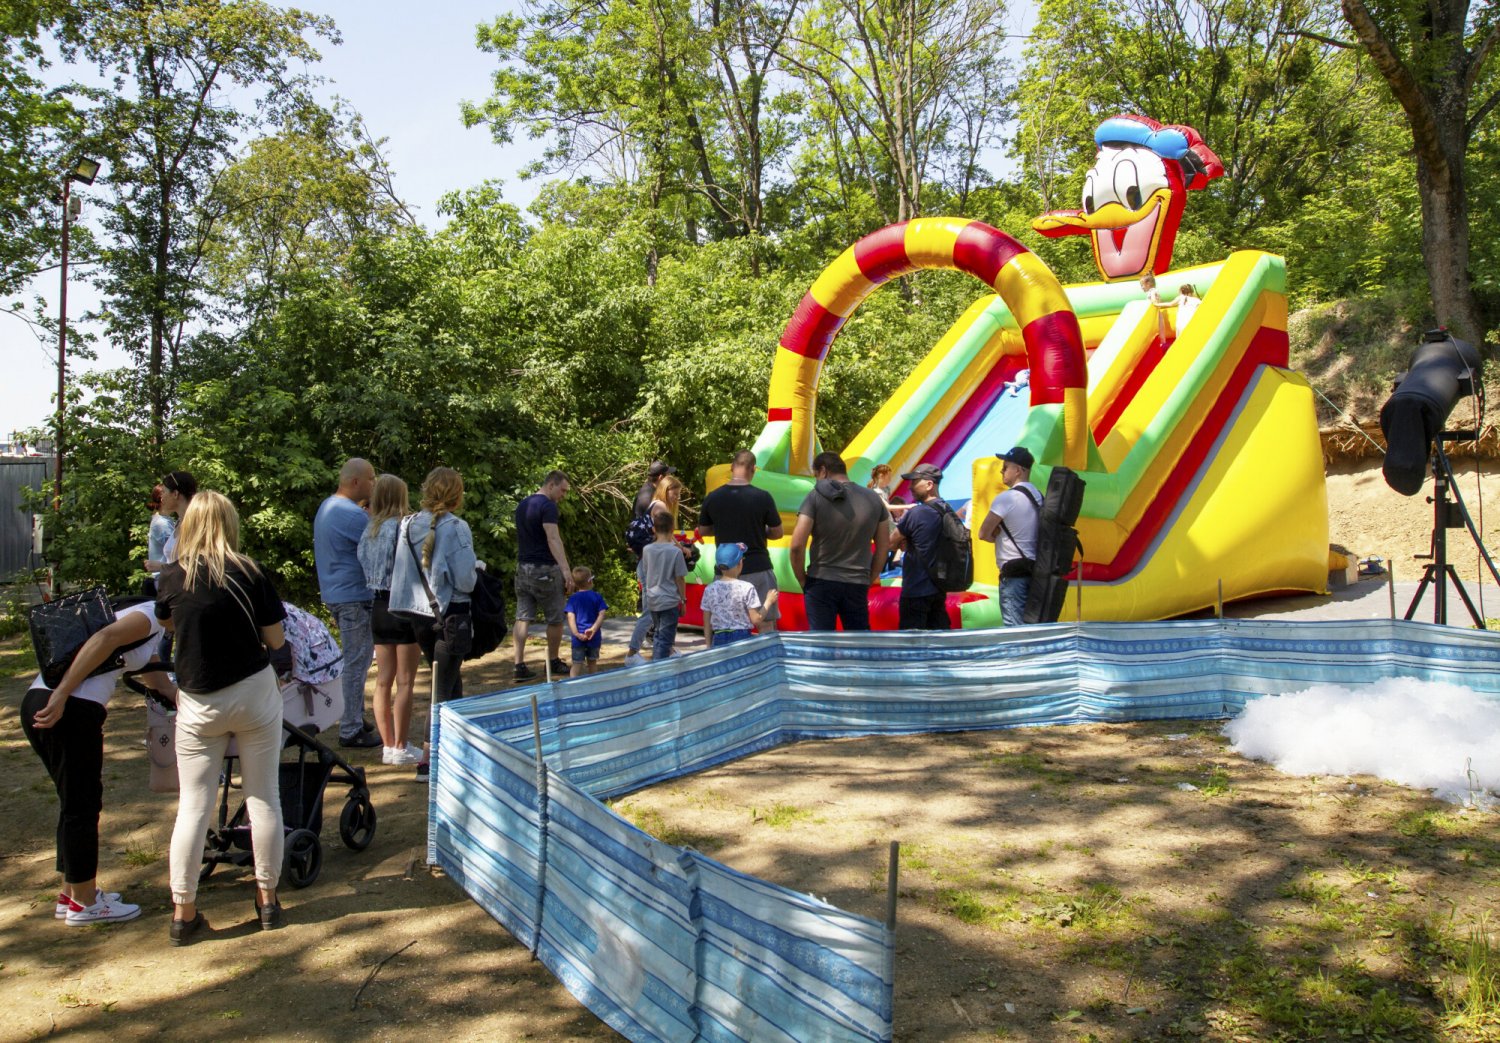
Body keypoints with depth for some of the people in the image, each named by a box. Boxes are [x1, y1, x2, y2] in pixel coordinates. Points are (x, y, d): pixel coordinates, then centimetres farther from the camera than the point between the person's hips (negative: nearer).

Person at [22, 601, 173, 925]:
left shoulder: (150, 631, 26)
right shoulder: (151, 617, -4)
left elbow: (160, 683, 32)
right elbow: (103, 640, -21)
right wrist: (61, 696, -26)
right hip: (71, 711, -10)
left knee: (75, 802, 19)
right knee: (82, 805, 1)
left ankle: (72, 893, 30)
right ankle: (83, 903, 12)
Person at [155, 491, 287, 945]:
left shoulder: (171, 578, -4)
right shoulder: (250, 574, -10)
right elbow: (275, 639, -4)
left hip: (198, 704, 1)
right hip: (254, 695, -1)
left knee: (193, 805, 8)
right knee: (263, 797, 10)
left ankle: (183, 912, 14)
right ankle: (267, 899, 20)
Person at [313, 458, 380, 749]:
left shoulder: (327, 506, 12)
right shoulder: (352, 515, -21)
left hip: (336, 592, 10)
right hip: (354, 597, -10)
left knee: (354, 660, 19)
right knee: (356, 663, -3)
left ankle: (356, 718, 28)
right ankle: (351, 731, 2)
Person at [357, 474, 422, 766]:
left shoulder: (368, 530, 7)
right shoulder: (402, 528, -13)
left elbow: (364, 567, 10)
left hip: (378, 607, 7)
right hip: (403, 607, -7)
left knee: (384, 680, 11)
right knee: (405, 682, 1)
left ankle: (388, 744, 18)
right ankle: (401, 748, 4)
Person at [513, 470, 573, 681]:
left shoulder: (522, 505, 14)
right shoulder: (547, 506, -13)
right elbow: (553, 540, -23)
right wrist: (566, 571, -28)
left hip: (523, 567, 8)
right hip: (545, 570, -8)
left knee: (523, 617, 5)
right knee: (555, 619, 7)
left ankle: (519, 665, 0)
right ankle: (553, 662, 18)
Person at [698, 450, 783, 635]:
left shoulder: (712, 498, -2)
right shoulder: (762, 497, -10)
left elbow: (702, 531, 11)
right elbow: (777, 533, 0)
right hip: (758, 569, -3)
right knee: (766, 626, 4)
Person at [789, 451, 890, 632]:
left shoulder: (816, 497, -8)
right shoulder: (873, 499, 5)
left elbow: (797, 545, -13)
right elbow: (883, 546, 10)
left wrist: (802, 580, 0)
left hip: (821, 582, -3)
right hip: (858, 584, 3)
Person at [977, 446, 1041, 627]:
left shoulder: (1006, 498, -14)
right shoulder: (1038, 495, 11)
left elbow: (983, 534, -11)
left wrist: (996, 535, 8)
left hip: (1014, 572, -8)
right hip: (1034, 569, 8)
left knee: (1014, 627, -7)